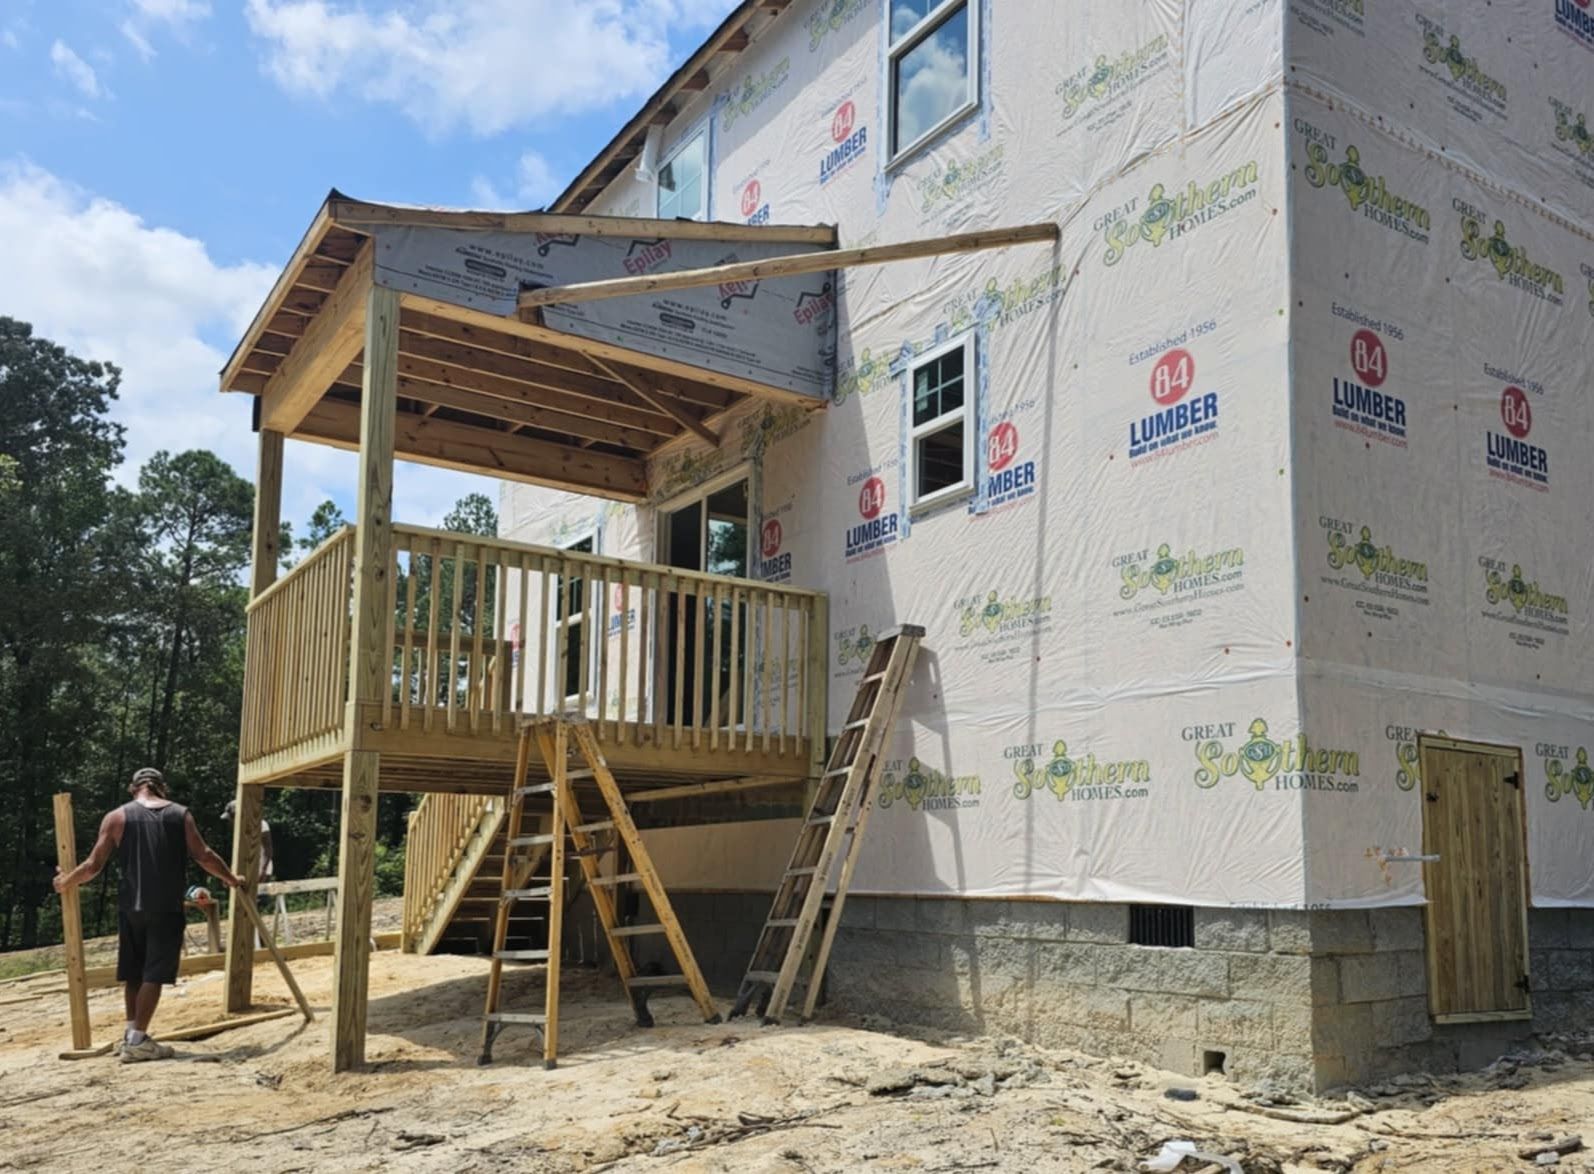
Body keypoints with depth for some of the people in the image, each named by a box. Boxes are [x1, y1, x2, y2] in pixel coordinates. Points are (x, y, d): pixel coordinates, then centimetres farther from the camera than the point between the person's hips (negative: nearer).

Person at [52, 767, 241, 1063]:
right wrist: (231, 879, 13)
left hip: (131, 906, 2)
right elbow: (204, 855, 0)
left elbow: (94, 865, 2)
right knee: (153, 974, 0)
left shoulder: (117, 817, 4)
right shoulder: (180, 814, 4)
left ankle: (131, 1032, 18)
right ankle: (137, 1040, -2)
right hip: (167, 908, -2)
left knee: (133, 973, 16)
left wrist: (65, 882, 20)